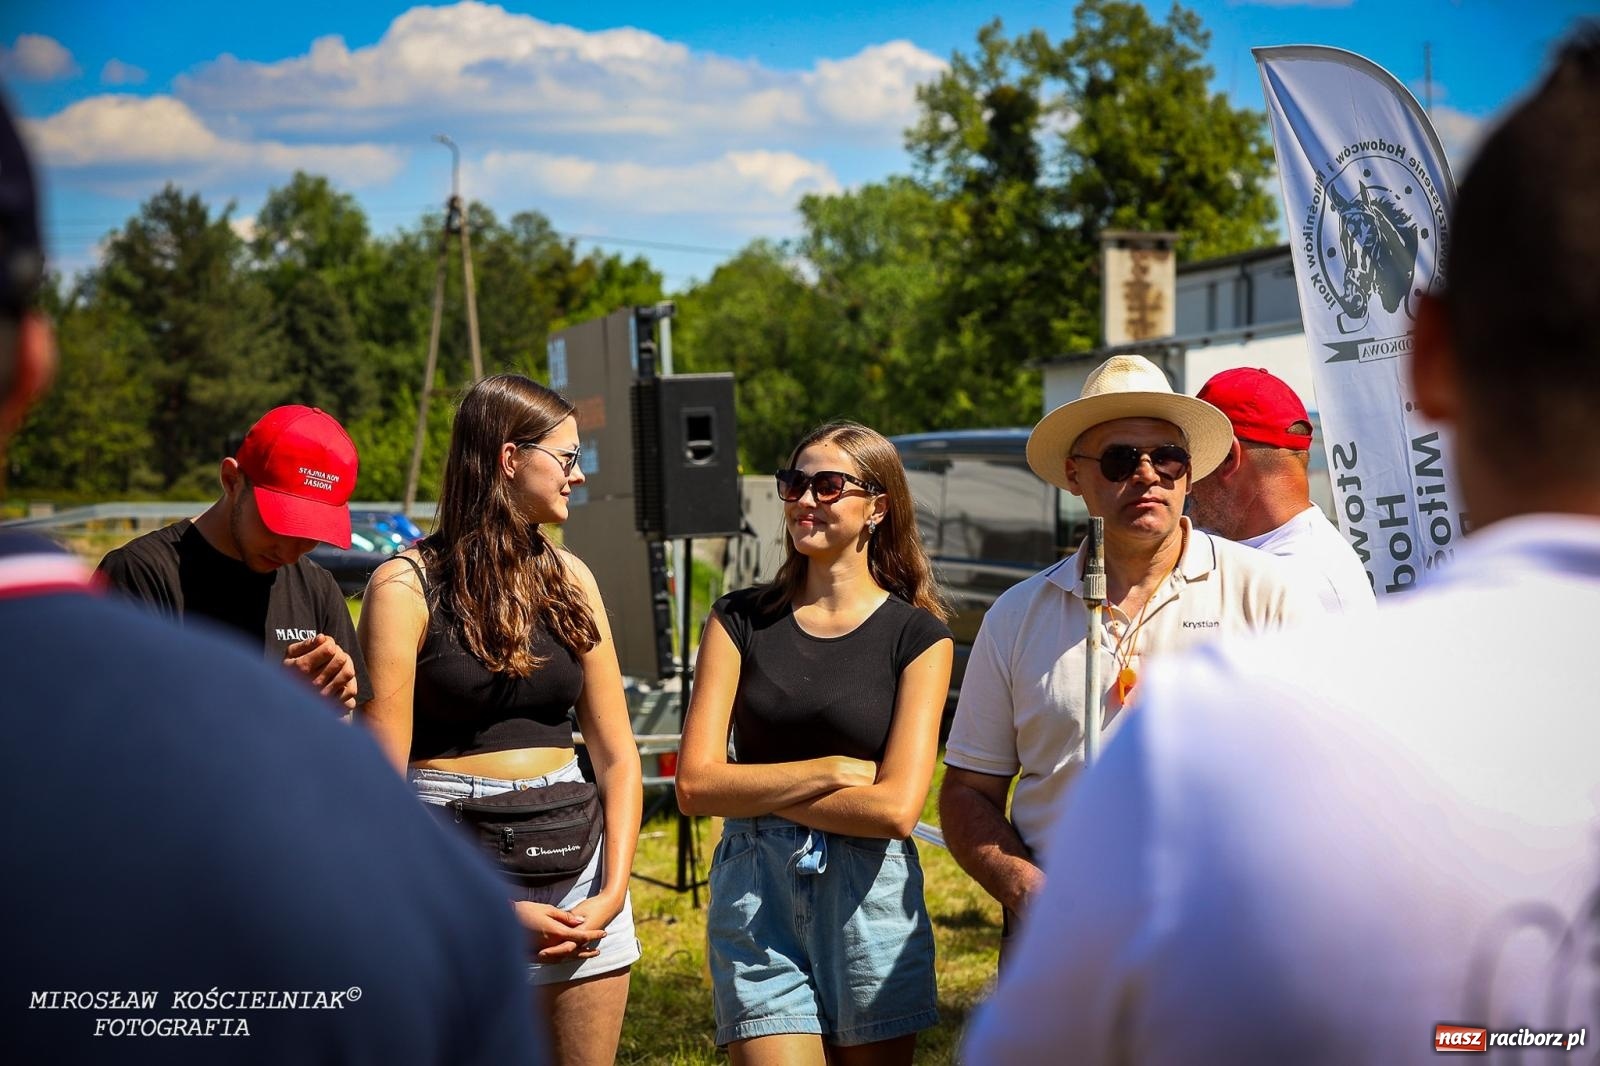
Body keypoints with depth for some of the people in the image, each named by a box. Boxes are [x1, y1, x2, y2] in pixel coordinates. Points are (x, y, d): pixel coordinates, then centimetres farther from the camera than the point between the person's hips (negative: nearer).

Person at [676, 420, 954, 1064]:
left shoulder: (917, 635, 0)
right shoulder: (739, 620, 6)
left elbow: (895, 809, -11)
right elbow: (694, 786, -3)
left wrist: (755, 791, -6)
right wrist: (830, 770, -10)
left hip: (868, 896, -1)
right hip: (754, 894, 1)